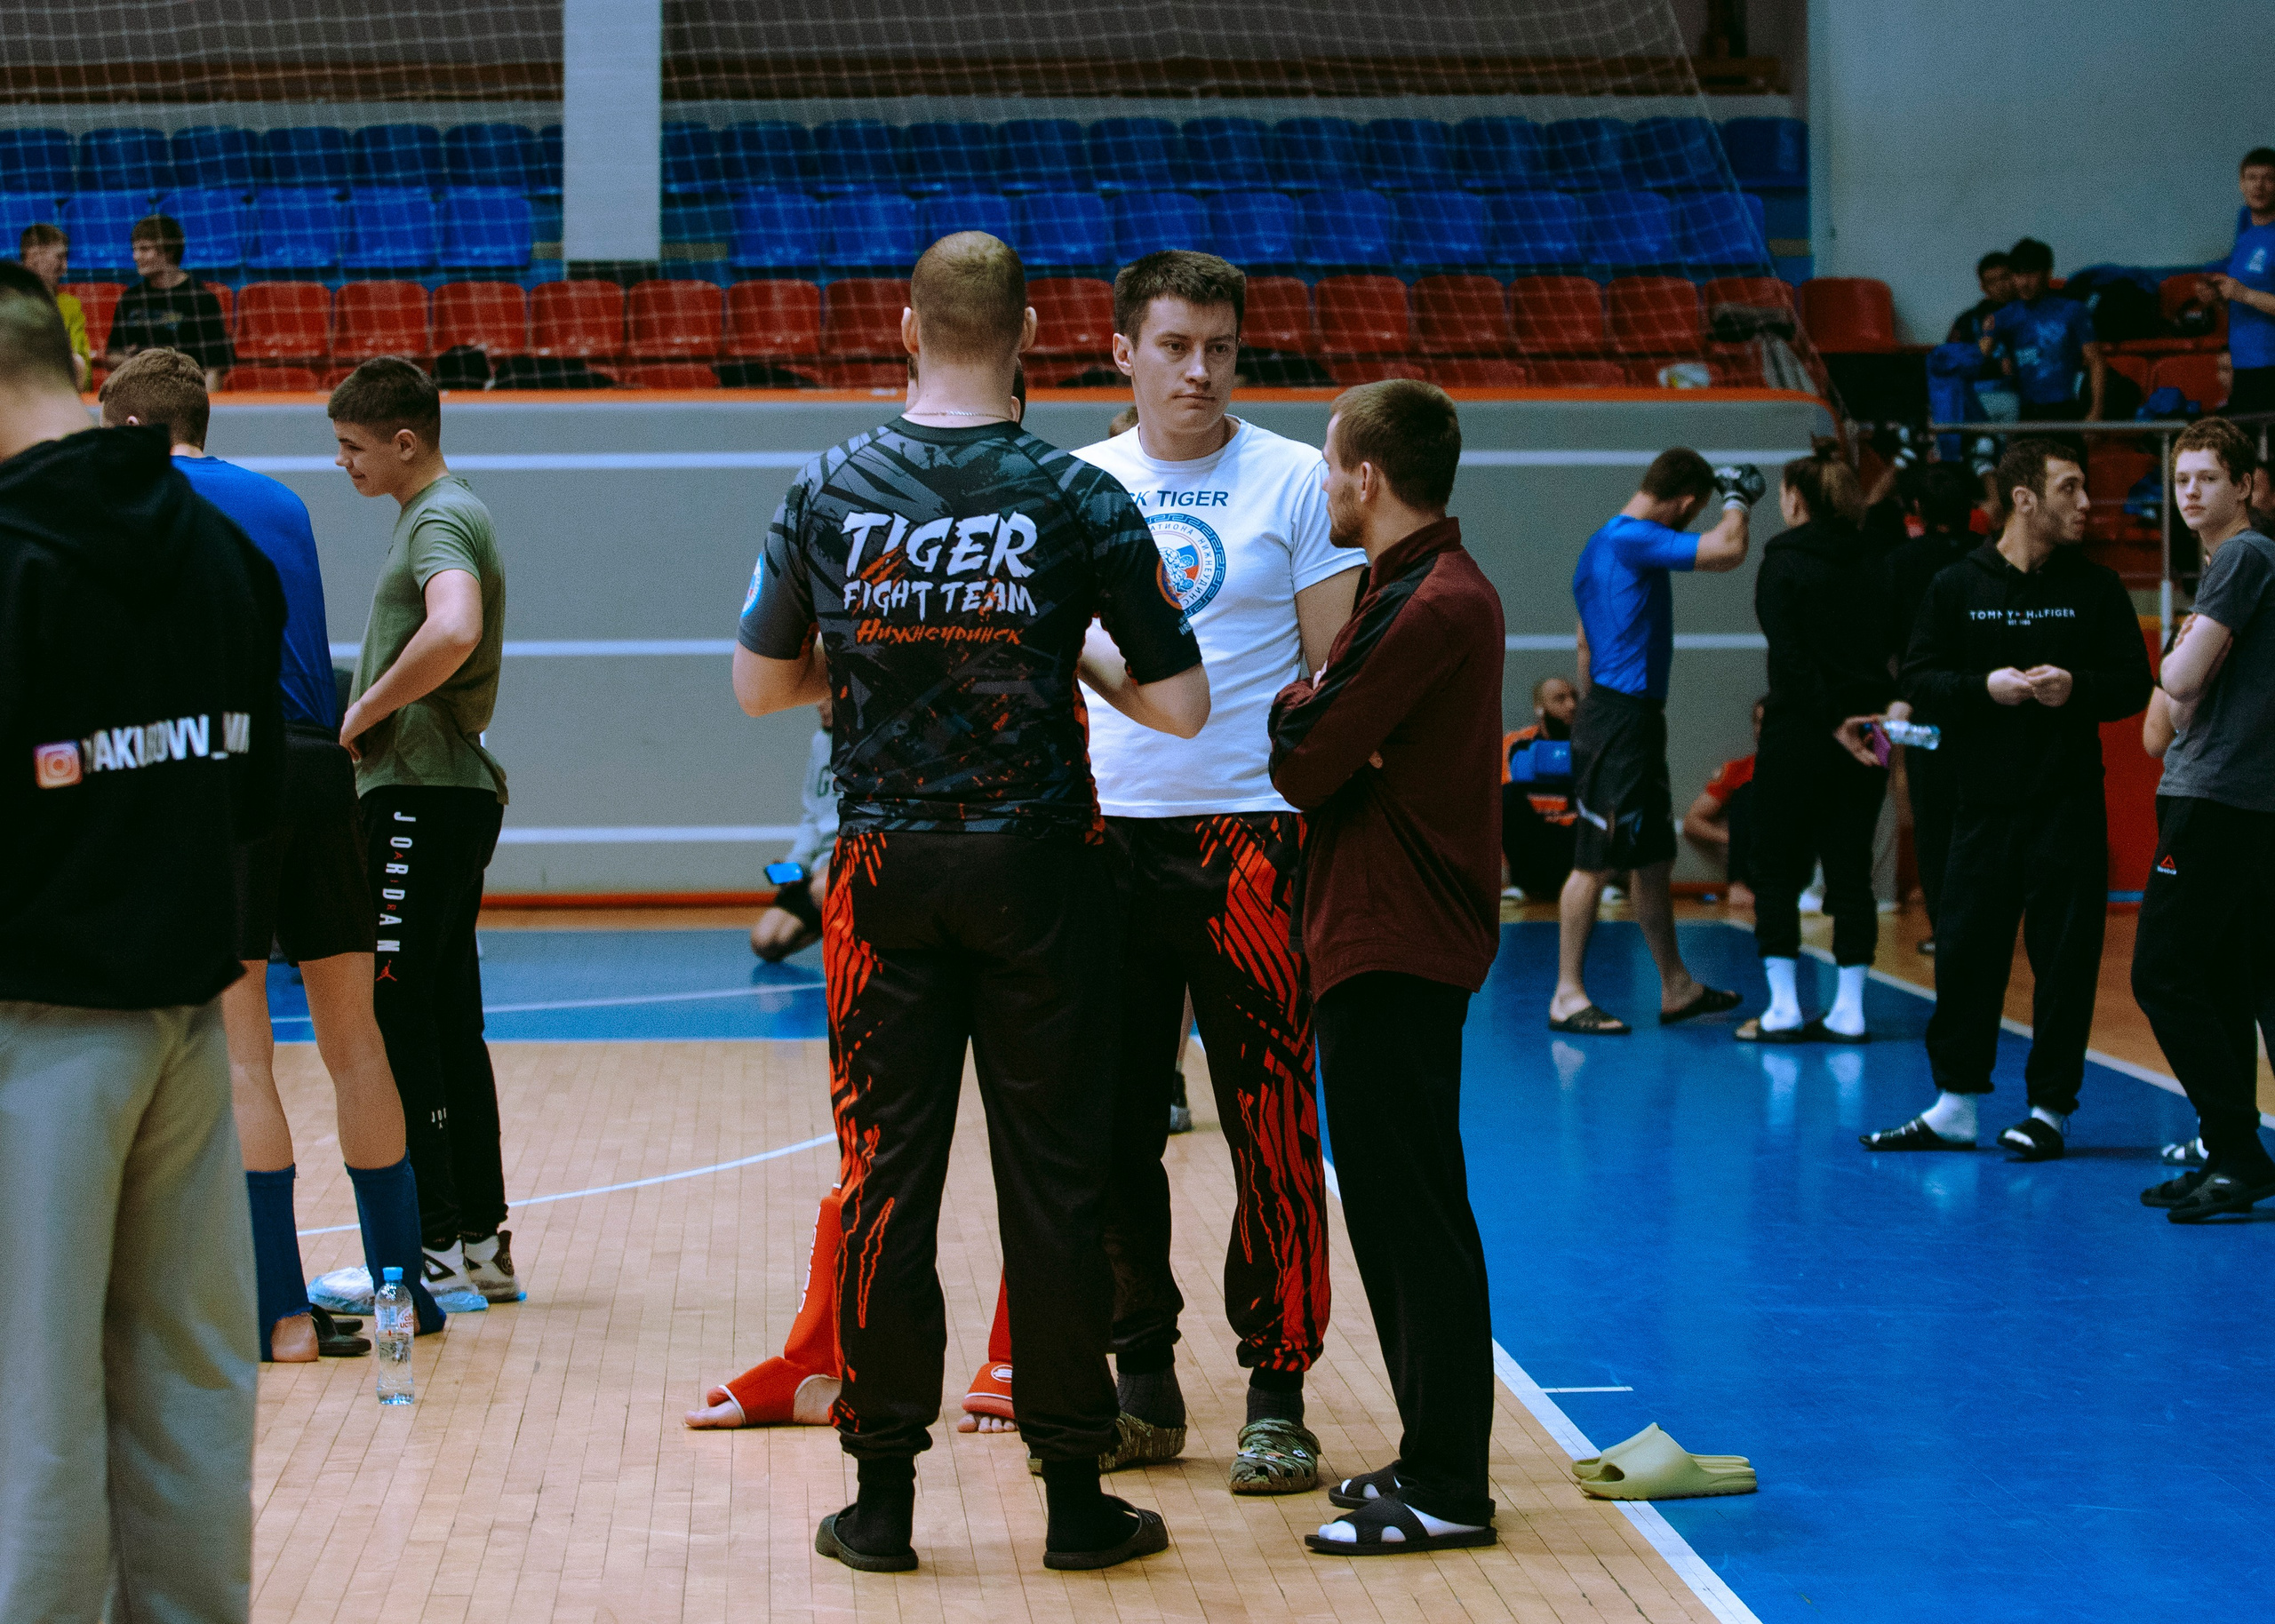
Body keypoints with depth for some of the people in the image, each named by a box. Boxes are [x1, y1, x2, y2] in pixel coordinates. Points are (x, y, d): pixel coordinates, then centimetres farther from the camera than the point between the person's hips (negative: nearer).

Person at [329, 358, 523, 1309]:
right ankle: (483, 1240, 15)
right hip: (448, 791, 10)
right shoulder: (439, 515, 18)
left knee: (397, 1020, -8)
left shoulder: (440, 521, -13)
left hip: (422, 795, -10)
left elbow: (453, 632, -34)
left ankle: (434, 1248, -6)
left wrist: (367, 709, -21)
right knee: (448, 1022, 11)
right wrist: (375, 713, 14)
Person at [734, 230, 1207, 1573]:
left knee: (887, 1173, 6)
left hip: (889, 869, 2)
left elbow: (761, 685, 8)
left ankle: (884, 1496, 10)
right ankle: (1076, 1495, 10)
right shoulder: (1079, 502, -7)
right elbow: (1181, 707, -5)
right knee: (1053, 1178, 4)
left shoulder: (830, 493, -1)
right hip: (1039, 865, -1)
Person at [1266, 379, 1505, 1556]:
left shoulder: (1425, 607, -18)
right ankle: (1433, 1460, 23)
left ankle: (1445, 1491, -1)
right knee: (1399, 1210, 15)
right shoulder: (1440, 587, 15)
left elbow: (1301, 765, -16)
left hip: (1395, 949, -11)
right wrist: (1312, 708, -9)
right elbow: (1361, 738, 10)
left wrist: (1290, 702, 3)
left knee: (1413, 1216, -6)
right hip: (1391, 937, 11)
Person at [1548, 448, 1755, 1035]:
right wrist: (1737, 498, -4)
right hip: (1622, 718, -10)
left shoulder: (1602, 544, 16)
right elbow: (1726, 552, -23)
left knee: (1654, 858, 15)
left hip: (1633, 720, 10)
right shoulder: (1631, 540, -15)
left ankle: (1676, 988, 22)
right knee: (1596, 862, -5)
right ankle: (1567, 996, 0)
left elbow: (1586, 644, 22)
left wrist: (1591, 714, 26)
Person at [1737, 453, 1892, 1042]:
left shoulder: (1784, 564, -7)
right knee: (1850, 870, 8)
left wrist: (1833, 722, -15)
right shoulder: (1872, 567, 8)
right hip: (1865, 740, 5)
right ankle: (1848, 1009, 7)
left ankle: (1783, 1008, 0)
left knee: (1777, 868, 4)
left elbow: (1790, 656, -15)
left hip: (1798, 733, -5)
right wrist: (1871, 715, 4)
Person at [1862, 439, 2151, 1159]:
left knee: (2065, 957, 0)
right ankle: (1955, 1103, 14)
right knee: (1966, 950, 4)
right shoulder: (1957, 586, 5)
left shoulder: (2095, 586, 5)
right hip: (1983, 803, 1)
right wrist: (1985, 687, -14)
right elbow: (1917, 680, 2)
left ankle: (2050, 1107, 9)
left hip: (2068, 807, -1)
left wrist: (2076, 687, -14)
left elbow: (2134, 681, 4)